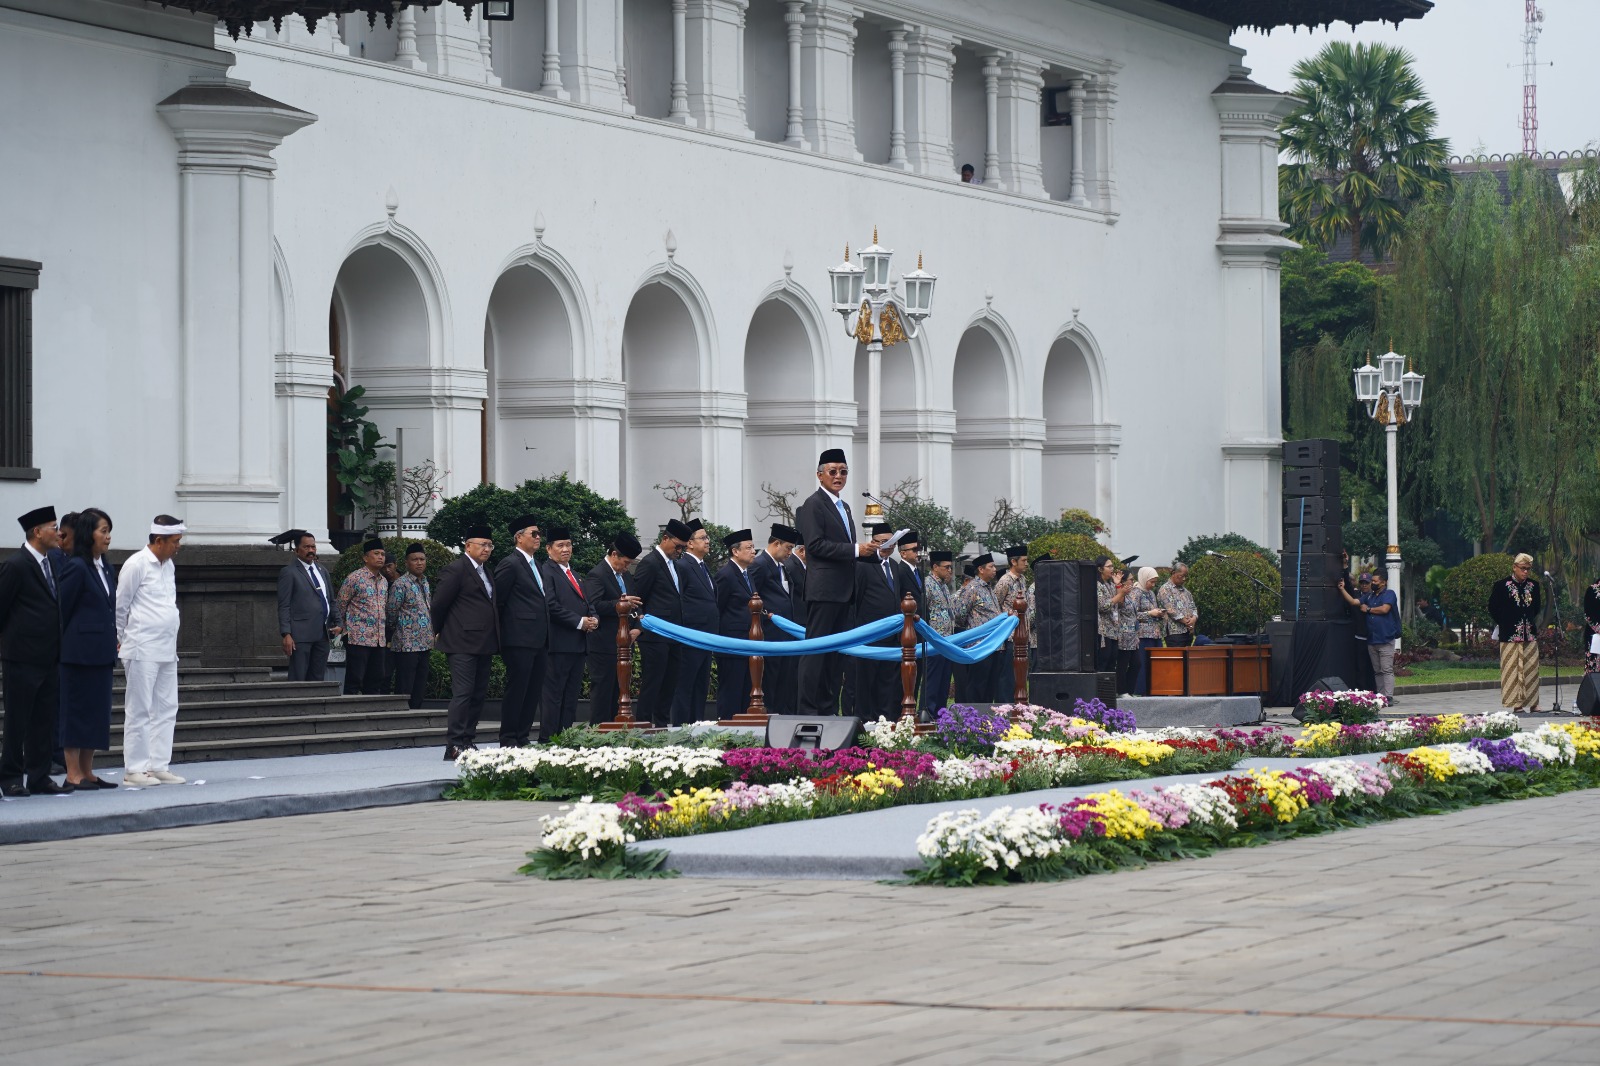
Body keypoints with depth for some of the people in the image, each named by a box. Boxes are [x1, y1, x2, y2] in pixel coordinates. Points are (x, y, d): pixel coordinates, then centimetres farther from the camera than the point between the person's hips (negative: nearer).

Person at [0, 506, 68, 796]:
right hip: (23, 658, -8)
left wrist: (58, 650, 13)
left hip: (49, 659, 8)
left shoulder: (51, 564, 13)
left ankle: (39, 777, 14)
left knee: (45, 721, 9)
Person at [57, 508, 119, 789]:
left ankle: (87, 772, 15)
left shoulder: (105, 569, 13)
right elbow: (62, 608, -12)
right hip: (80, 650, -8)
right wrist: (65, 645, -8)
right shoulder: (76, 568, -13)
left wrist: (113, 642, 11)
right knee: (76, 709, -3)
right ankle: (73, 773, 1)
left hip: (101, 652, 8)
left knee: (97, 710, 9)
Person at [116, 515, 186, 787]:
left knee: (166, 710, 8)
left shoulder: (169, 566, 13)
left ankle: (158, 766, 12)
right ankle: (135, 769, -1)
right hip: (143, 650, -8)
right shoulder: (136, 565, -10)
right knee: (139, 711, -4)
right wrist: (121, 640, 4)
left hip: (167, 649, 8)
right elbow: (120, 606, -5)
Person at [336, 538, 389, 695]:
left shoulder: (384, 581, 15)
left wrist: (386, 636, 18)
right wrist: (345, 630, -3)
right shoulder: (354, 578, -8)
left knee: (375, 682, 8)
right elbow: (340, 605, -4)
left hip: (379, 640, 7)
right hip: (358, 639, -7)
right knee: (354, 682, -5)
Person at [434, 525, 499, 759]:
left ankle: (468, 741, 14)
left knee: (478, 694, 9)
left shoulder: (486, 572, 19)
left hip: (484, 644, 9)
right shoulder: (455, 571, -9)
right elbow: (439, 604, -8)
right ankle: (454, 745, -14)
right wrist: (439, 632, 2)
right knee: (463, 693, -12)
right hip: (462, 643, -9)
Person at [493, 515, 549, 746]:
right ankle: (508, 739, -3)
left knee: (533, 691, 8)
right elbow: (497, 600, -11)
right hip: (520, 639, -9)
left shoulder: (535, 564, 20)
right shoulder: (510, 564, -9)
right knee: (516, 690, -7)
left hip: (539, 640, 9)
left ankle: (522, 737, 13)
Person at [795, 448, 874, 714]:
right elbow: (816, 544, -17)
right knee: (816, 650, -9)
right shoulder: (814, 504, -7)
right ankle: (809, 710, -9)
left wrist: (865, 550, 8)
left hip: (843, 590, 9)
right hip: (823, 590, -9)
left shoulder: (844, 507, 21)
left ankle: (830, 710, 13)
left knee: (836, 653, 10)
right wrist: (855, 550, -19)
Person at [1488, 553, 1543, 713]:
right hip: (1510, 635, -4)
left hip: (1530, 634, 4)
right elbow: (1493, 608, 2)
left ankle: (1532, 703, 10)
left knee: (1531, 668, 4)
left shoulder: (1534, 586, 10)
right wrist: (1504, 623, 2)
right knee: (1513, 668, -6)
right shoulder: (1502, 586, -3)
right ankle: (1516, 703, -4)